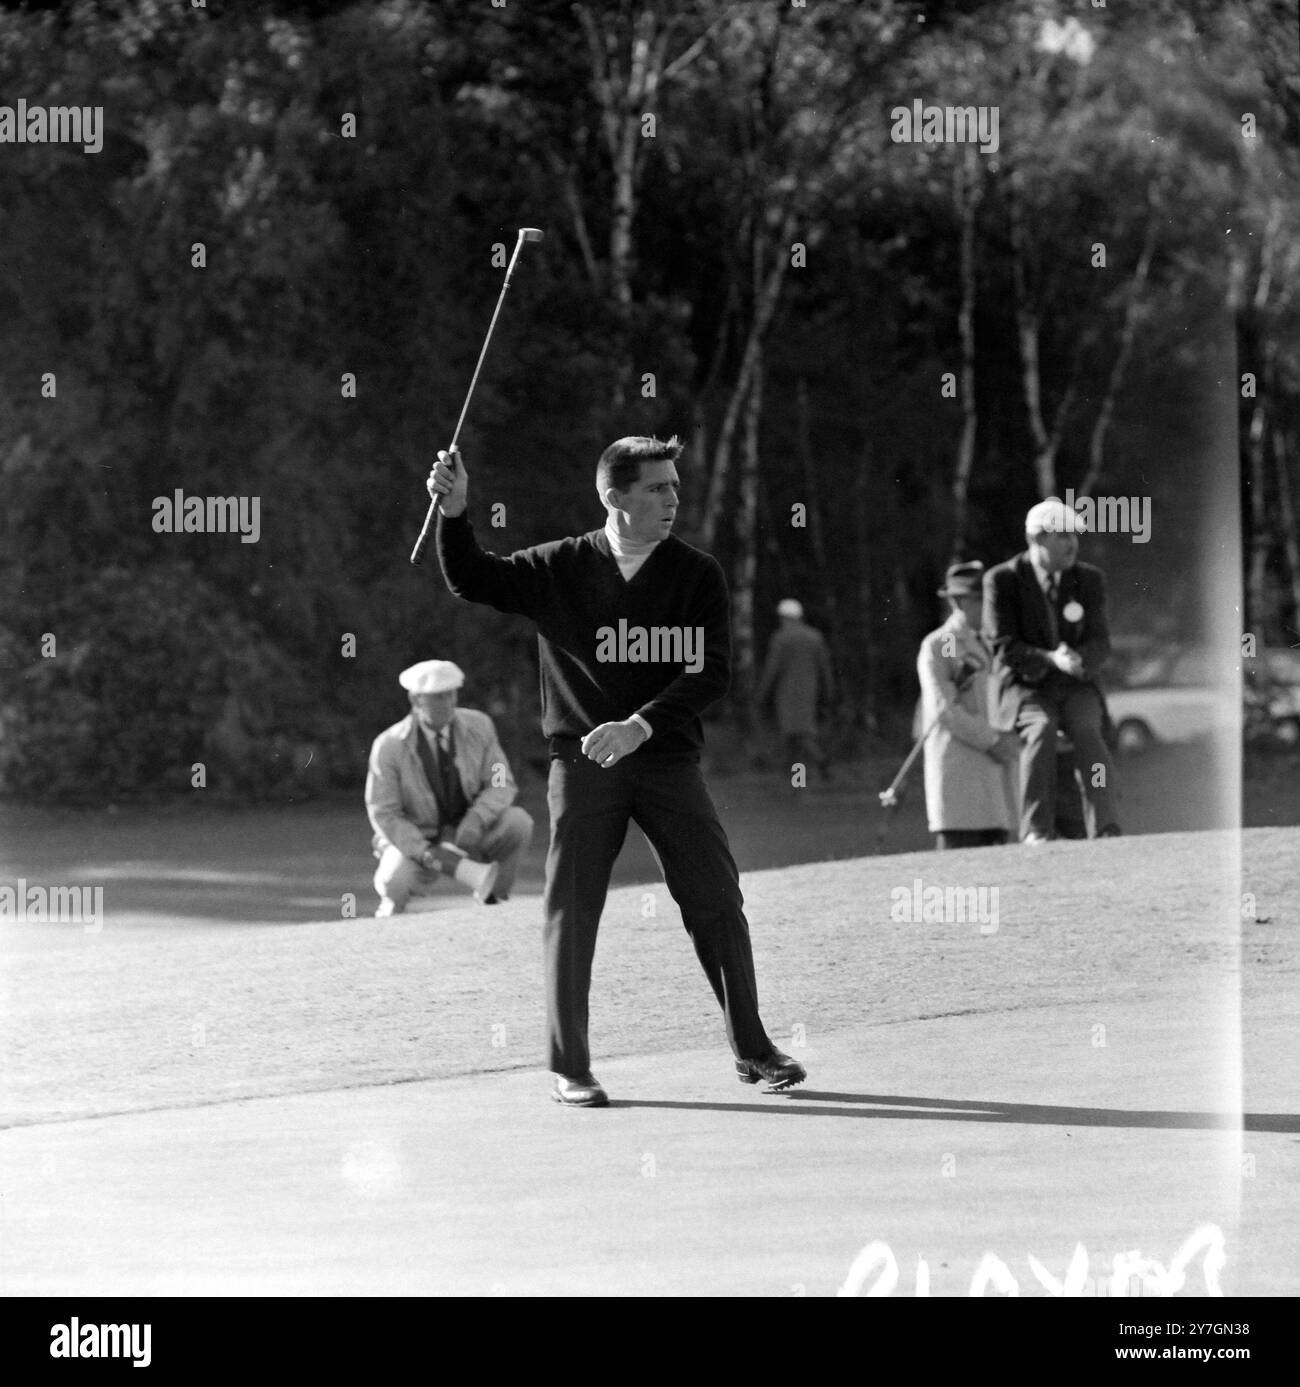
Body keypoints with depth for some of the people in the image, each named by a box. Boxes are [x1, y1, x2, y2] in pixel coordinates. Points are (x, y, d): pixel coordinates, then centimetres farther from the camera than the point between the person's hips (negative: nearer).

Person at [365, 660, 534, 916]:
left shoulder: (479, 726, -8)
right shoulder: (389, 746, -15)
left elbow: (500, 784, -5)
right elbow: (383, 814, -13)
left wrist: (476, 819, -27)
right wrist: (426, 853, -27)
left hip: (468, 834, 3)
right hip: (414, 838, -3)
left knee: (518, 821, -24)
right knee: (396, 884, -35)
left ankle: (491, 898, -2)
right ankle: (391, 900, 5)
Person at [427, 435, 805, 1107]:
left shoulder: (697, 574, 1)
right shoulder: (559, 568, 3)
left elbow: (711, 673, -6)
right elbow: (473, 580, 0)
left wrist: (641, 725, -19)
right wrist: (455, 511, -18)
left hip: (667, 759, 1)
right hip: (582, 762, -1)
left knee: (716, 902, 1)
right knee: (571, 908, -3)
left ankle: (752, 1050, 15)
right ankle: (569, 1068, 4)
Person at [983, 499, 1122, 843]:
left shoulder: (1089, 579, 6)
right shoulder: (1002, 580, -5)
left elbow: (1099, 641, 3)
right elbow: (1002, 646, -9)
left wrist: (1078, 659, -22)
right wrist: (1050, 659, -26)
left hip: (1076, 686, 2)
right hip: (1026, 686, -2)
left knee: (1087, 730, -29)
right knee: (1041, 730, -34)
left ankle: (1107, 829, -39)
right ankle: (1036, 832, -36)